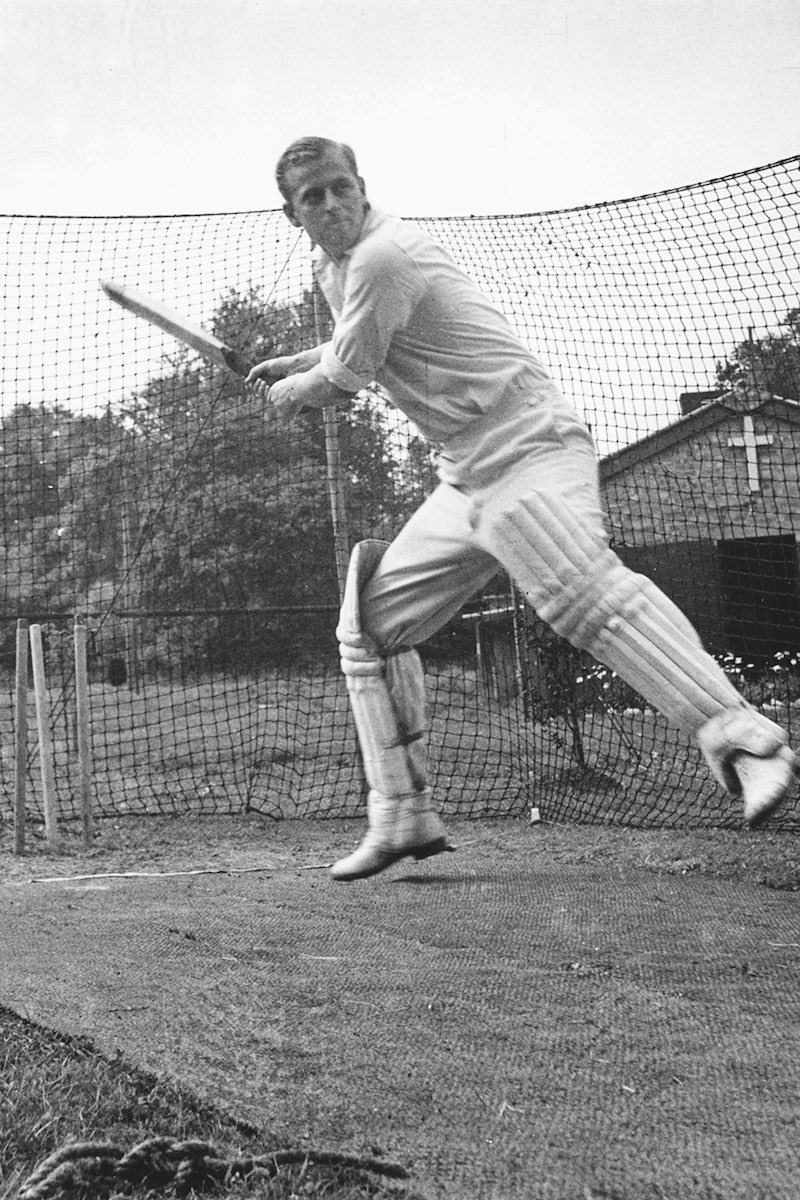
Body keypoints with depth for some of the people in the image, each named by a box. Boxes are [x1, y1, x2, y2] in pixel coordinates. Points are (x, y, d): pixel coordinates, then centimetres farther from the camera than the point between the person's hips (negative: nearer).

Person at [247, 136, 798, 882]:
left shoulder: (382, 255, -12)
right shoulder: (334, 263, 17)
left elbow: (346, 379, -6)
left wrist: (291, 391, 14)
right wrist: (293, 365, 21)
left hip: (523, 447, -9)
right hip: (464, 479, 10)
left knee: (586, 593, -31)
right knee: (368, 623, 8)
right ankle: (405, 818, 11)